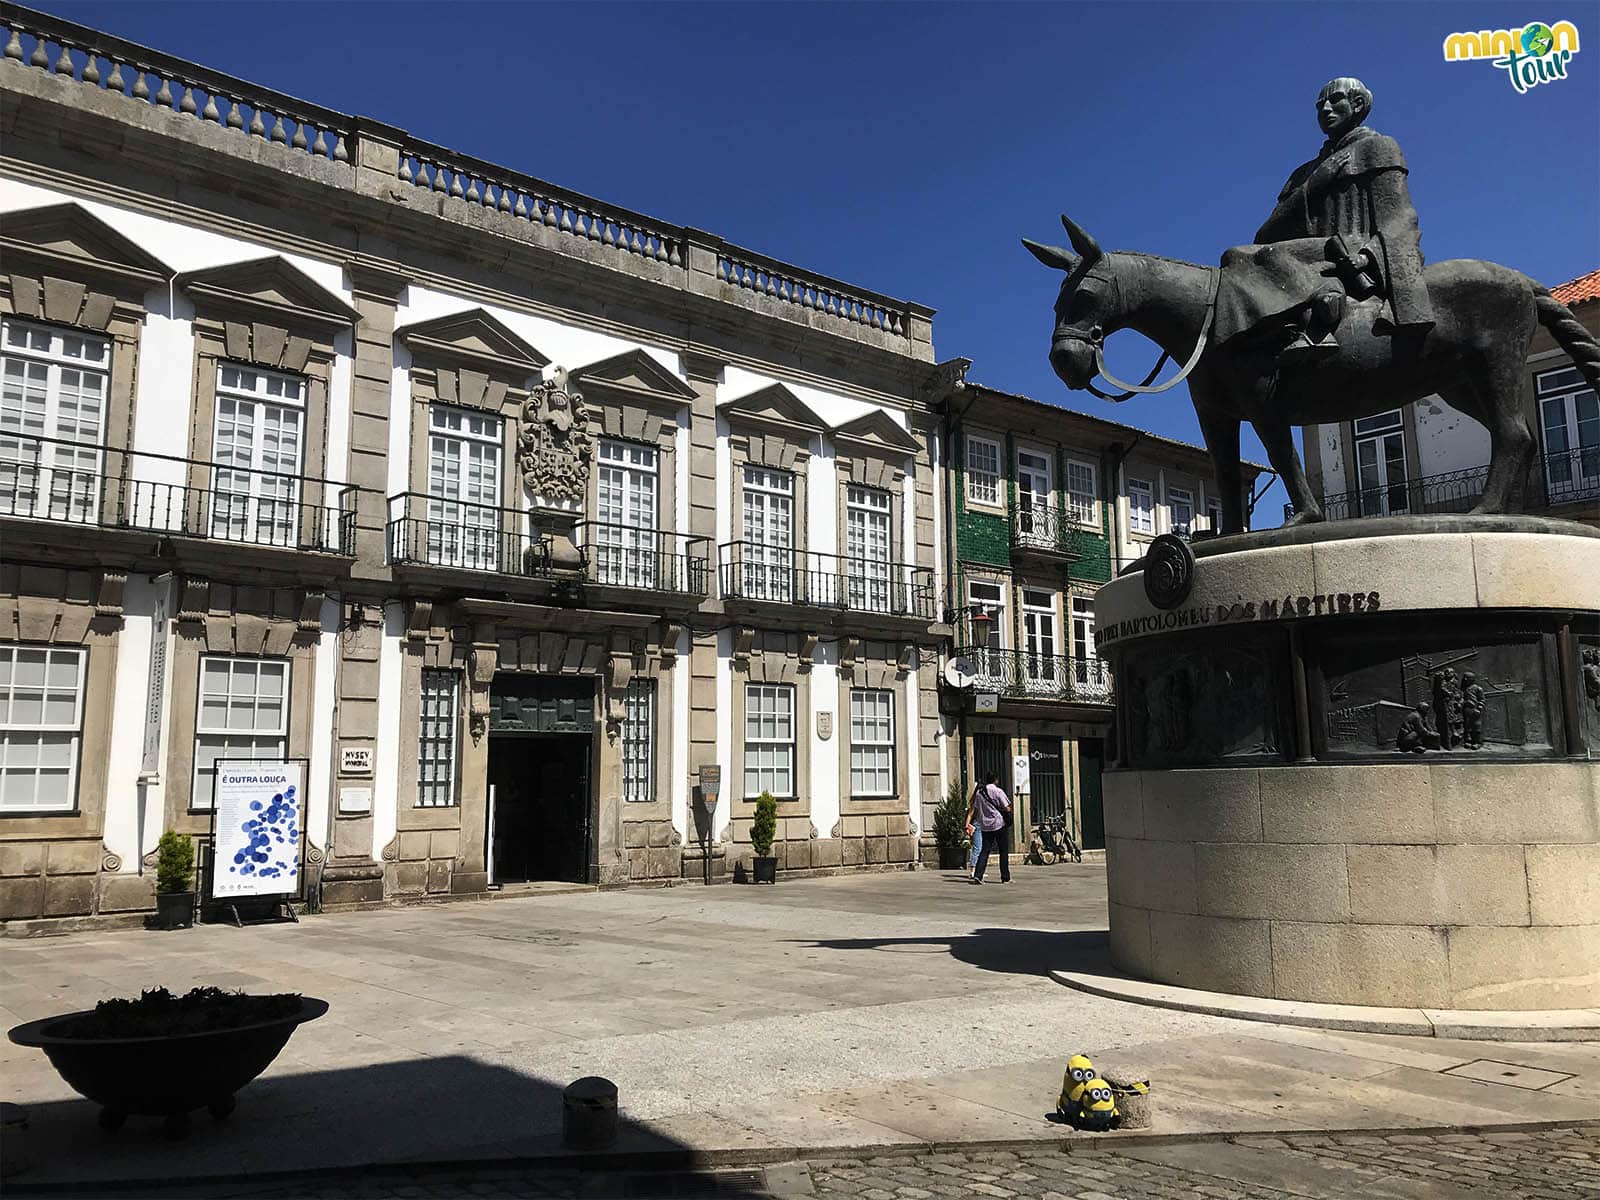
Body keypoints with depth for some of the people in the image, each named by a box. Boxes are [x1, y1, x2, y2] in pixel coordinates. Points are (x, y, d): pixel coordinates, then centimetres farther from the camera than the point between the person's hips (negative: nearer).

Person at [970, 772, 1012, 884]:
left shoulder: (979, 792, 6)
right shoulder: (998, 791, -9)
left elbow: (976, 808, 13)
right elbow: (1007, 808, -10)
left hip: (985, 825, 4)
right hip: (999, 824, -4)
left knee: (985, 850, 5)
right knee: (1004, 851, 6)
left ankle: (977, 875, -9)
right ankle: (1005, 877, 8)